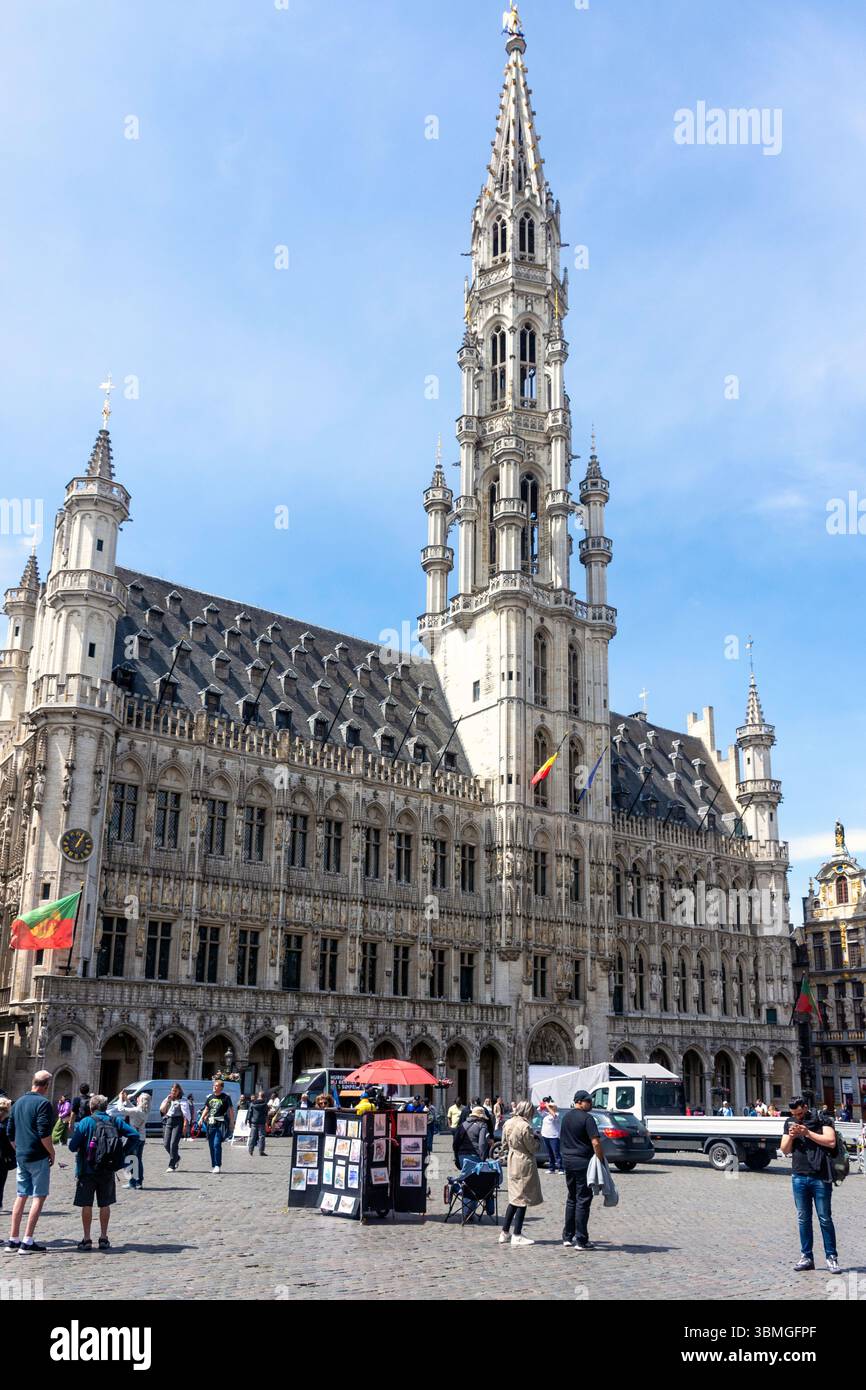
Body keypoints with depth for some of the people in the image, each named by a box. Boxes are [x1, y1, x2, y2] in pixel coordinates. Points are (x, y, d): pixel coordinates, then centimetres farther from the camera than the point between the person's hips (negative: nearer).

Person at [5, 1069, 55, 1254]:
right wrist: (52, 1153, -8)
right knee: (38, 1197, -2)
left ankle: (12, 1240, 17)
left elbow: (10, 1132, 15)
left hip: (21, 1156, 8)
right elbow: (44, 1134, -19)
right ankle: (27, 1242, -6)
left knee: (21, 1196, 14)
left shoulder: (18, 1102, 11)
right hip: (38, 1157, -7)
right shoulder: (43, 1103, -13)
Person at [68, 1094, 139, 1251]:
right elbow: (135, 1135, -1)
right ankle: (104, 1238, 16)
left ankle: (86, 1239, 9)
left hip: (87, 1169, -3)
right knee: (105, 1204, 13)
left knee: (86, 1204, 7)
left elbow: (72, 1147, -13)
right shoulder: (115, 1121, 2)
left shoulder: (86, 1122, -8)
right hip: (108, 1171, 3)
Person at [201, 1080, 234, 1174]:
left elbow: (231, 1110, 0)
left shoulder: (226, 1097, -2)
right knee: (211, 1145, 8)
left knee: (217, 1144, -15)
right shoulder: (210, 1097, 13)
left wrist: (232, 1123, -5)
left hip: (220, 1124, -6)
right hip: (210, 1124, 6)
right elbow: (206, 1109, 23)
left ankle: (218, 1166, -11)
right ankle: (214, 1166, 18)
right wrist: (202, 1118, 9)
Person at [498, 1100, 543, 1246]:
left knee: (514, 1198, 18)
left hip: (512, 1163, 8)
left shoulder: (508, 1123, 3)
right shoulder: (525, 1126, -21)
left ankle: (505, 1232, 22)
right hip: (524, 1164, -8)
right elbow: (533, 1147, -14)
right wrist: (536, 1138, 2)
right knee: (522, 1198, 2)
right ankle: (517, 1236, 7)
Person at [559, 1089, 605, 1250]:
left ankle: (568, 1237, 21)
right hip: (583, 1163, -8)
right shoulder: (586, 1118, -13)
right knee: (583, 1201, -2)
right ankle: (581, 1240, -1)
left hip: (567, 1161, 8)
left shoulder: (566, 1117, 12)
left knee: (572, 1199, 17)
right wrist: (602, 1161, -14)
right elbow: (595, 1143, -20)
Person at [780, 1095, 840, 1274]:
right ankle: (806, 1257, 15)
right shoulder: (790, 1122, 12)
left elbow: (831, 1142, -13)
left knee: (825, 1218, 0)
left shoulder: (821, 1119, -2)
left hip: (820, 1177, -4)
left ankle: (831, 1257, 8)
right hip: (799, 1177, 4)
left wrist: (807, 1133, -16)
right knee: (803, 1219, 8)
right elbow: (785, 1150, 12)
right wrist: (790, 1136, -7)